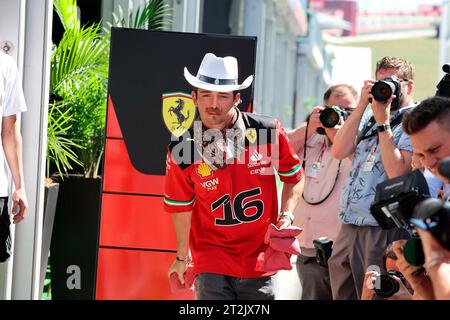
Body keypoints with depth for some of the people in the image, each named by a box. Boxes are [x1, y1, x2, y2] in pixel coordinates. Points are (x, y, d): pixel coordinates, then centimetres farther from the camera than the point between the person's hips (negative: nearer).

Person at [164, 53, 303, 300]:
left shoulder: (269, 133, -7)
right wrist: (182, 257, 16)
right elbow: (181, 206, 6)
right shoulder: (181, 150, -8)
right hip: (212, 261, -1)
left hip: (261, 259, 1)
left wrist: (286, 216, -4)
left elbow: (293, 177, 11)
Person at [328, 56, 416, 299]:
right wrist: (362, 106, 2)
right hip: (348, 232, 7)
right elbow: (339, 152, 4)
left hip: (383, 233, -7)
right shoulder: (369, 117, 16)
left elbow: (398, 173, -16)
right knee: (342, 294, 12)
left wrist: (383, 123, -12)